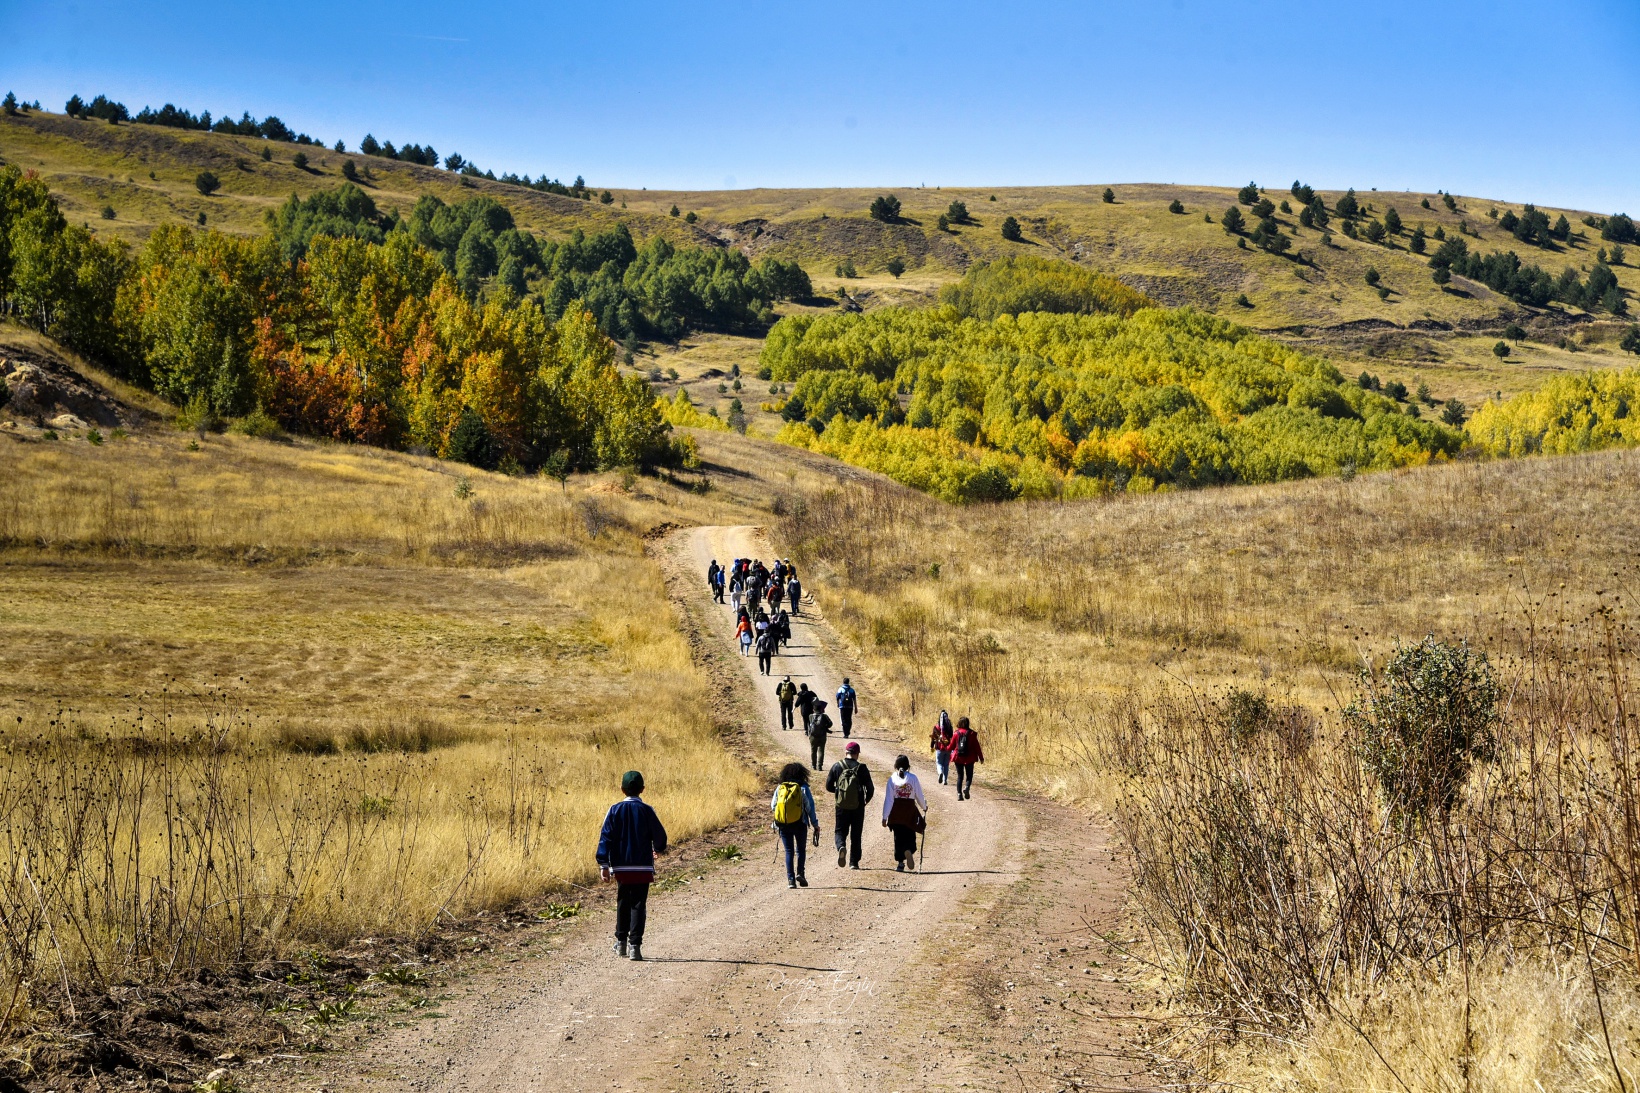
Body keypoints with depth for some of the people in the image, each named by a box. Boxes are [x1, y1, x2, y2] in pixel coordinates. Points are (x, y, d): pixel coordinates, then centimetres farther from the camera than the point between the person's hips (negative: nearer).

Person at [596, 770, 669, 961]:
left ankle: (621, 943, 24)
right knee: (638, 905, -1)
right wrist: (659, 849, 23)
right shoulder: (646, 811, -7)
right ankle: (635, 945, -9)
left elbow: (605, 837, -6)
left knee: (623, 903, 18)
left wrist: (603, 864, -4)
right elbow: (659, 835, 0)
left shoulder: (615, 810, -2)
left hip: (621, 867, 2)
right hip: (642, 867, -2)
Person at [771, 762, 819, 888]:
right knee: (801, 849, 16)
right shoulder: (803, 788, -3)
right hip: (799, 824, -2)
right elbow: (810, 807, -3)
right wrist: (815, 825, 6)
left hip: (783, 825, 2)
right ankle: (800, 873, -2)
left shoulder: (779, 788, 3)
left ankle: (790, 879, 1)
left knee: (789, 851, 9)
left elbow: (773, 806, 9)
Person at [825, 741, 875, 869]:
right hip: (858, 807, 0)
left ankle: (841, 846, -21)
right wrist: (867, 800, 14)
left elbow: (829, 786, 2)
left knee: (841, 831, 11)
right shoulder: (861, 768, -7)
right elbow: (870, 789, -6)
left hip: (841, 806, 0)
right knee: (856, 835, 12)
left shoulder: (836, 766, -2)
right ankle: (854, 862, 12)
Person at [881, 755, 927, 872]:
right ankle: (909, 851, -20)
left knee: (898, 837, 9)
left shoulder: (892, 779, -3)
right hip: (910, 810, -1)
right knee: (910, 835, 10)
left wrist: (885, 816, -2)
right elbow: (919, 796, 3)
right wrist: (924, 807, 23)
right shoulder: (913, 778, -3)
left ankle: (900, 863, 5)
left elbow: (888, 799, -5)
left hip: (896, 812, 1)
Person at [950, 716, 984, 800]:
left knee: (960, 776, 11)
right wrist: (981, 757, 4)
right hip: (969, 758, -1)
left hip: (958, 758, 1)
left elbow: (951, 746, 5)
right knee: (969, 775, 10)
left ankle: (959, 794, 3)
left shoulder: (956, 733, -2)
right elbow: (977, 746, -5)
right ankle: (967, 788, -18)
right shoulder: (971, 733, -5)